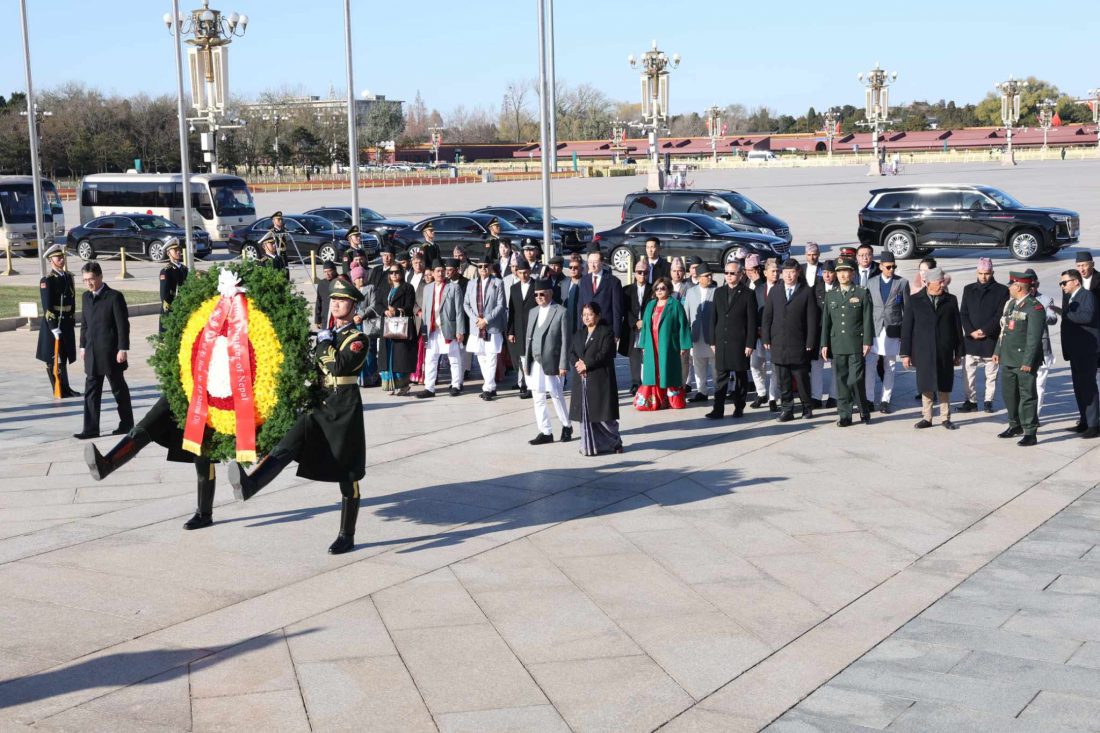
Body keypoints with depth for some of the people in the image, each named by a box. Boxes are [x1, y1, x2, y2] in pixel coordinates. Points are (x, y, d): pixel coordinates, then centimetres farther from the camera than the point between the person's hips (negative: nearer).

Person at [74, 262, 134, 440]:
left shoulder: (114, 297, -10)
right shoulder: (86, 297, 11)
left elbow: (123, 325, -11)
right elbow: (84, 324, 18)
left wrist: (123, 349, -14)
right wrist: (83, 346, 15)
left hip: (110, 353, -6)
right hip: (92, 353, 6)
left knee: (119, 389, 7)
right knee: (91, 391, 3)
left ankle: (127, 424, 19)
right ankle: (91, 429, 3)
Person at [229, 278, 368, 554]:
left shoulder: (358, 339, -4)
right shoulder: (325, 335, 17)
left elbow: (340, 367, -22)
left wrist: (325, 344, -12)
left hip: (344, 412, -6)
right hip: (319, 407, 6)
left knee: (347, 475, 2)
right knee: (286, 446, -18)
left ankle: (347, 536, 10)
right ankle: (249, 484, -38)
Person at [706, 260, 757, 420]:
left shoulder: (748, 294, -3)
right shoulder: (719, 292, 10)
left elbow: (752, 321, -5)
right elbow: (714, 318, 11)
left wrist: (750, 344, -9)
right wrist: (713, 341, 6)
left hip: (740, 343, -3)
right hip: (721, 342, 3)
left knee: (741, 376, 6)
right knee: (720, 376, 1)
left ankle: (739, 408, 15)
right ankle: (718, 410, 0)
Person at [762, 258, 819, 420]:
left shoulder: (807, 292, 0)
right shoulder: (774, 291, 10)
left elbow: (812, 319, -2)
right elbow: (767, 316, 10)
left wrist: (810, 343, -7)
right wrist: (766, 339, 2)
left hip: (798, 344, -3)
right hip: (778, 343, 3)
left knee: (801, 377, 3)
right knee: (782, 380, 3)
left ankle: (807, 407, 18)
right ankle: (786, 409, 9)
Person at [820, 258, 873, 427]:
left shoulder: (862, 294, 2)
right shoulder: (830, 295, 12)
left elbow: (868, 320, 0)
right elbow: (825, 321, 12)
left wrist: (867, 342, -7)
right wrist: (824, 344, 7)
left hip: (856, 345, -4)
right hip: (837, 345, 4)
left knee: (855, 380, -8)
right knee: (840, 381, 4)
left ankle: (864, 411, 10)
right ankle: (844, 415, 11)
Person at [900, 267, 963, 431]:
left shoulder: (950, 300, 4)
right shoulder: (915, 301, 0)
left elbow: (957, 327, 7)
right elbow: (906, 327, 0)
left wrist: (958, 353, 6)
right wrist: (905, 353, -3)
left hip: (945, 352, 1)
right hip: (923, 352, -1)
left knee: (944, 386, 6)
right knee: (926, 386, 4)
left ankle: (945, 417, 16)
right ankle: (926, 418, 14)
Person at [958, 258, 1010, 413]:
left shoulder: (1002, 291, -1)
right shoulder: (969, 290, 9)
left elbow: (1001, 316, -7)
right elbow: (963, 314, 5)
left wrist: (984, 330, -14)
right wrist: (971, 331, -9)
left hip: (991, 339, -2)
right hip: (970, 339, 3)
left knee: (991, 374, 6)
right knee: (968, 372, 1)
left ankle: (989, 401, 16)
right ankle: (971, 400, 9)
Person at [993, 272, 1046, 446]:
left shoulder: (1034, 308, -14)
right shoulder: (1010, 303, 13)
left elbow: (1034, 337, -18)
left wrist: (1028, 361, -21)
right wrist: (998, 351, 17)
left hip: (1024, 361, -9)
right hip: (1007, 359, 9)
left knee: (1027, 396, -3)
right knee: (1008, 393, 16)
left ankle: (1030, 433, 2)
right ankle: (1015, 425, 31)